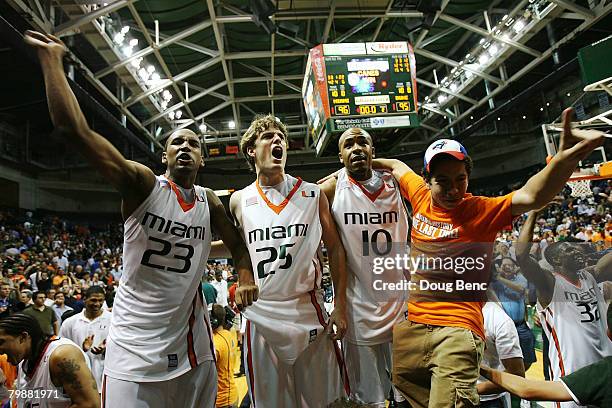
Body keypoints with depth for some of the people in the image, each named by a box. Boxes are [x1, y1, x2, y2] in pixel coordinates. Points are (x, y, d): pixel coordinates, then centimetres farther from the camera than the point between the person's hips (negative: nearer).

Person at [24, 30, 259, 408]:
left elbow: (236, 240, 21)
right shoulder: (142, 184, -9)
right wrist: (51, 57, -17)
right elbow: (74, 129, -19)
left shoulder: (209, 201, 4)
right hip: (136, 343, -4)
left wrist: (246, 276, 4)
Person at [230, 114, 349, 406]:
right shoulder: (239, 201, 3)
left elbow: (335, 249, 4)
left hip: (309, 312, 0)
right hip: (261, 316, 1)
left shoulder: (313, 195, 2)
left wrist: (340, 307, 0)